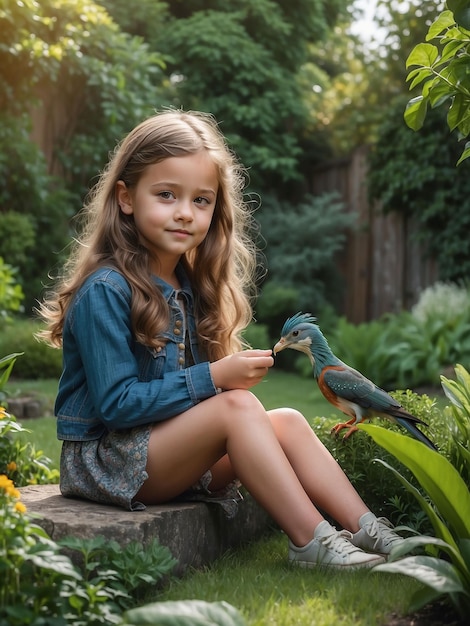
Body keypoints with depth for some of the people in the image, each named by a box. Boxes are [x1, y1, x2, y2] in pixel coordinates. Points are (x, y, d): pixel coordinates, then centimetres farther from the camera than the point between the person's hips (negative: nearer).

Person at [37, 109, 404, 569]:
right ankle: (312, 544, -23)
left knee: (287, 421, -9)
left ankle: (370, 531, -15)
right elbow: (115, 402, -22)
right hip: (103, 459, -8)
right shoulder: (105, 290, -18)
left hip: (169, 451, 8)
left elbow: (198, 383, 10)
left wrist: (234, 373, -11)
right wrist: (212, 378, -24)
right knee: (237, 406, -26)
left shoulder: (188, 285, 8)